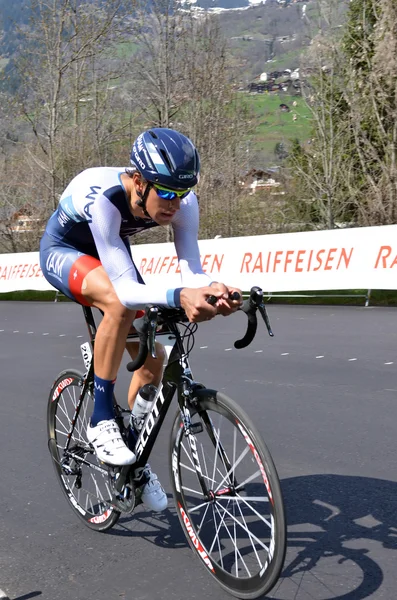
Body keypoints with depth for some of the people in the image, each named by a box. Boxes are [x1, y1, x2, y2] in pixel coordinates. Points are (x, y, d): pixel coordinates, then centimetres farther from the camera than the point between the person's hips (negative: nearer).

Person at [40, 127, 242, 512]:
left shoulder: (183, 201, -27)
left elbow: (192, 271, -30)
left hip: (110, 252, 5)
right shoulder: (101, 197, -41)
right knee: (118, 304, -38)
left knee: (151, 355, -3)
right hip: (63, 251, -5)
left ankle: (136, 457, 19)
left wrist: (212, 290, -52)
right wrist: (179, 297, -62)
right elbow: (126, 288, -46)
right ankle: (101, 421, -21)